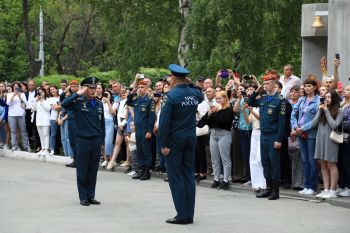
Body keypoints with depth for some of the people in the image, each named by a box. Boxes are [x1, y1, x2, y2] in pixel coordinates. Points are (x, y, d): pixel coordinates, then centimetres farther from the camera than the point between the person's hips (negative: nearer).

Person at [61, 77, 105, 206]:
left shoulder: (99, 104, 9)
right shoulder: (78, 102, -5)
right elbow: (64, 104, -24)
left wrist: (102, 140, 11)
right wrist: (78, 93, -22)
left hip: (97, 141, 4)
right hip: (83, 140, -4)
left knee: (93, 171, 9)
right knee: (82, 170, 4)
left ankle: (91, 196, 18)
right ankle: (83, 197, 12)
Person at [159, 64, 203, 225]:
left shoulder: (171, 96, -14)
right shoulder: (195, 93, 3)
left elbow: (164, 121, -17)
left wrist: (163, 144, -12)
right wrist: (190, 83, 15)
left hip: (174, 139, -6)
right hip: (191, 139, 6)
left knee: (175, 177, 0)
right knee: (189, 175, 10)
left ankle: (182, 215, -1)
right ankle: (189, 214, 12)